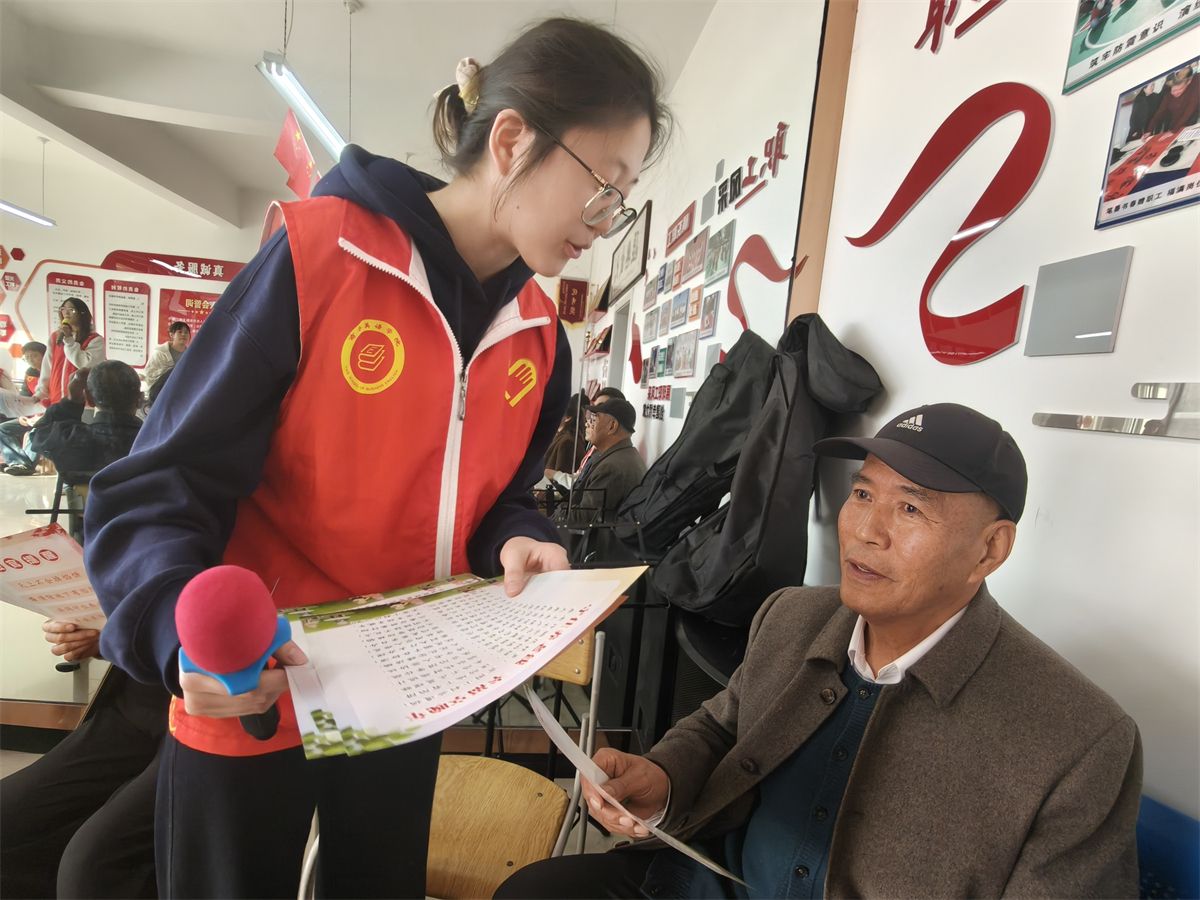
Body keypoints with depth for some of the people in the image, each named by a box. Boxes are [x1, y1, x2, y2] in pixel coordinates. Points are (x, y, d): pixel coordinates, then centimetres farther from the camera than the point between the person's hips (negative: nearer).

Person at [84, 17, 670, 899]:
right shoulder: (321, 254, -19)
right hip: (250, 694, -4)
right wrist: (190, 631, -34)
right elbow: (155, 488, -18)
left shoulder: (539, 337, -3)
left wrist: (519, 544, -14)